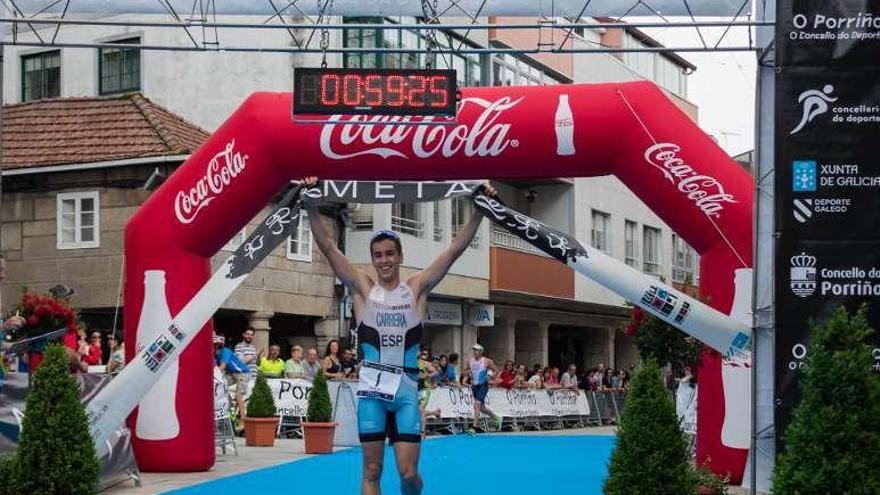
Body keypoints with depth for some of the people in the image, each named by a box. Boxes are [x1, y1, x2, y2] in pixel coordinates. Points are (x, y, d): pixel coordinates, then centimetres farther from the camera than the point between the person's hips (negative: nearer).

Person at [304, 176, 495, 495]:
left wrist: (479, 211, -7)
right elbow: (327, 247, -3)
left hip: (407, 390, 0)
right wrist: (312, 206, -14)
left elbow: (456, 249, 1)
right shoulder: (363, 289, 4)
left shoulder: (417, 288, 6)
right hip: (372, 390, 0)